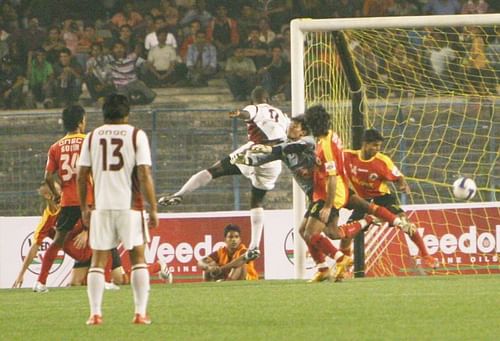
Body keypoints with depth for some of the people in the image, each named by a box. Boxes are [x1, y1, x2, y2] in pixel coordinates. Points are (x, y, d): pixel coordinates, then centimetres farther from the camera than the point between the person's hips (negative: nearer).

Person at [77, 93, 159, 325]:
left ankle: (95, 313, -1)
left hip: (102, 206, 2)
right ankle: (140, 313, 0)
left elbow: (82, 175, 6)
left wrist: (84, 207, 16)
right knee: (138, 258, 7)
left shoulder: (93, 136, 6)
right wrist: (153, 208, -3)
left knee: (98, 260, 6)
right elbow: (144, 175, -8)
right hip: (130, 206, -2)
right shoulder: (136, 135, -1)